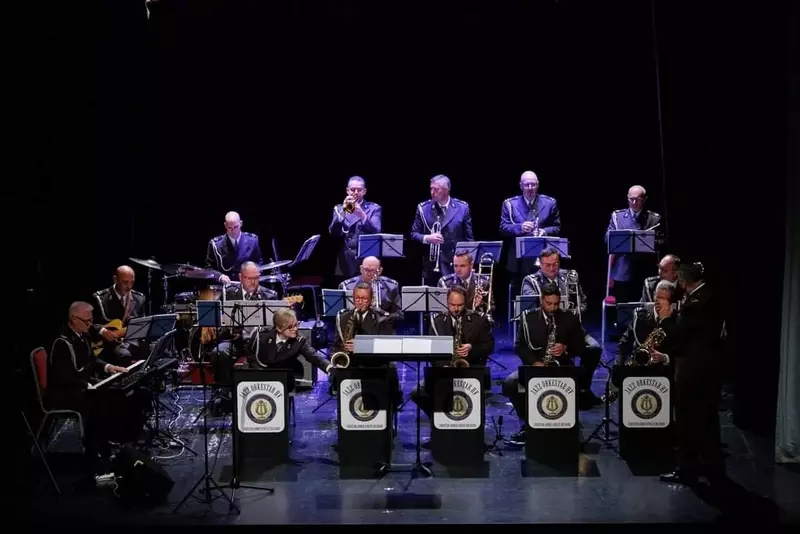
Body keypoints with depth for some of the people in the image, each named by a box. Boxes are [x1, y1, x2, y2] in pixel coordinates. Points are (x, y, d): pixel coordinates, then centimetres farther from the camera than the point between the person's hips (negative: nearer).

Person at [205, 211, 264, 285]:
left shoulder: (252, 240, 2)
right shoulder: (215, 244, -3)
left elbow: (259, 263, 13)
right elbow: (209, 268, 3)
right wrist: (220, 276, -15)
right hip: (225, 284, 0)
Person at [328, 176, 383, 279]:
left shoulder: (374, 209, 7)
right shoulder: (339, 208, 13)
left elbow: (376, 232, -9)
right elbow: (333, 232, -2)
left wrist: (362, 215, -23)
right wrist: (342, 212, -15)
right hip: (345, 261, 2)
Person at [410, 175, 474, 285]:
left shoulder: (462, 208, 3)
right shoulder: (423, 208, 3)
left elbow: (468, 238, 6)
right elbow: (414, 234, 7)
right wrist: (427, 238, -14)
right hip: (431, 266, 1)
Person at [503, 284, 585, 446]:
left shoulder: (570, 318, 4)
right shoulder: (528, 317, 5)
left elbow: (581, 347, 5)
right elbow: (519, 345, 3)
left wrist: (565, 348, -16)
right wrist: (534, 362, -14)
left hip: (561, 366, -1)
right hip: (533, 365, 1)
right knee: (509, 384, -26)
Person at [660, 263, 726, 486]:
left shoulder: (695, 302, -20)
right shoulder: (711, 296, 9)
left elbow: (678, 335, -18)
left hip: (693, 367, -9)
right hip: (710, 364, 9)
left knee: (688, 419, 1)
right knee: (708, 418, 17)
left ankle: (687, 469, 9)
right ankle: (713, 467, 25)